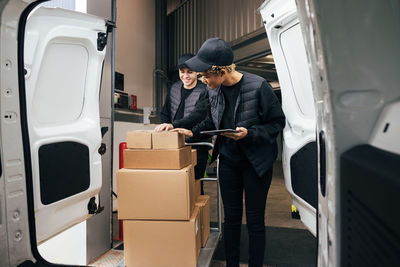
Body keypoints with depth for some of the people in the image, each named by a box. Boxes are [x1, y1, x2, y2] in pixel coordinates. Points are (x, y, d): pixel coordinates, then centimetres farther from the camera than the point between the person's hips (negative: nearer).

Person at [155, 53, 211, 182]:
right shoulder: (174, 88, 9)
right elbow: (165, 113, 17)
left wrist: (173, 125, -37)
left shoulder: (204, 92, -10)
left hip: (197, 146, -5)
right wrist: (165, 128, -1)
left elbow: (197, 116, -25)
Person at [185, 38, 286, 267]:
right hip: (228, 160, 5)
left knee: (255, 221, 6)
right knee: (231, 216, 13)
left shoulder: (258, 86, -19)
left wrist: (249, 133, -25)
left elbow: (278, 122, -11)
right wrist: (190, 132, -1)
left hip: (256, 162, -4)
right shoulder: (215, 90, -3)